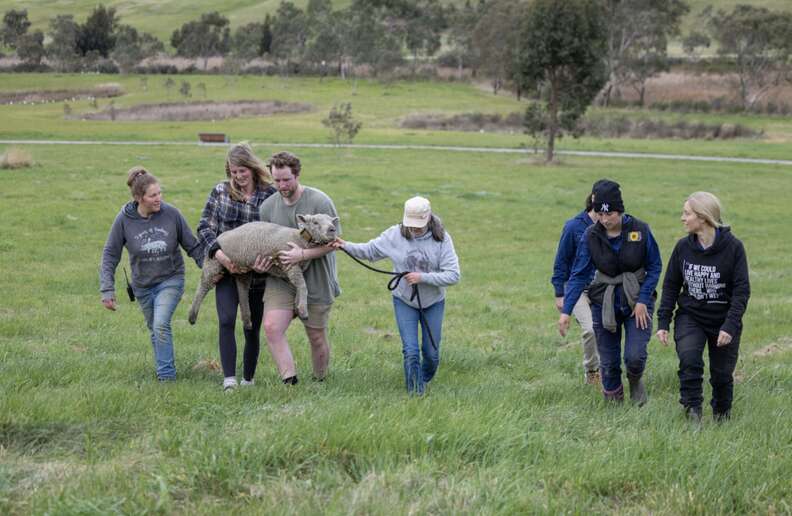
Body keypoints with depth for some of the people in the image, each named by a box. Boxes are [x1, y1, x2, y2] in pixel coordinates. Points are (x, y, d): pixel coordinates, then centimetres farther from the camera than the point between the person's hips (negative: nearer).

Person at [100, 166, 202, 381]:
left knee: (161, 325, -20)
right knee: (154, 330, 15)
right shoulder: (124, 220, -13)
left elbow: (192, 246, -3)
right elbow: (110, 255, -7)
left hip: (170, 280, -3)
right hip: (143, 285, 3)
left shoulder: (171, 214, -15)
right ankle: (166, 369, 35)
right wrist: (107, 289, -13)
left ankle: (166, 375, -11)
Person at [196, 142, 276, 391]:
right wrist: (217, 252, -17)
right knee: (226, 321, -17)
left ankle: (248, 380, 24)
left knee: (252, 329, 8)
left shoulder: (270, 195, -3)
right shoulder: (220, 192, 2)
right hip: (226, 268, 0)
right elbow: (204, 226, 1)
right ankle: (229, 379, -19)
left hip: (257, 272, 0)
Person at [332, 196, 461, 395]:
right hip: (404, 301, 0)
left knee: (431, 353, 10)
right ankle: (415, 393, 9)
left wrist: (422, 278, -28)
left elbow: (453, 275, -20)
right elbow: (369, 250, 1)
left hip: (433, 303, 0)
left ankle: (425, 380, 41)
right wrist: (346, 246, -15)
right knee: (410, 351, -7)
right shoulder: (395, 235, -12)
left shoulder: (442, 239, -16)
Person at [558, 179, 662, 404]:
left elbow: (654, 267, -4)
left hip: (637, 302, -1)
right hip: (604, 303, 1)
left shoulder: (640, 230, -13)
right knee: (608, 362, 4)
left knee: (635, 356, -13)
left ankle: (635, 382, 22)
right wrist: (566, 311, -14)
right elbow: (579, 275, -7)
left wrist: (643, 301, -12)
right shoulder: (591, 236, -9)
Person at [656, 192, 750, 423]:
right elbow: (670, 286, 4)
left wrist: (730, 325, -21)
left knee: (722, 373, 6)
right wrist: (663, 322, -2)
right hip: (690, 317, 2)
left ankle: (722, 413, 35)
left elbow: (741, 290, -12)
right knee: (689, 358, -25)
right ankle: (692, 408, -9)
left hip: (723, 320, -1)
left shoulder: (733, 247, -13)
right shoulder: (683, 247, -4)